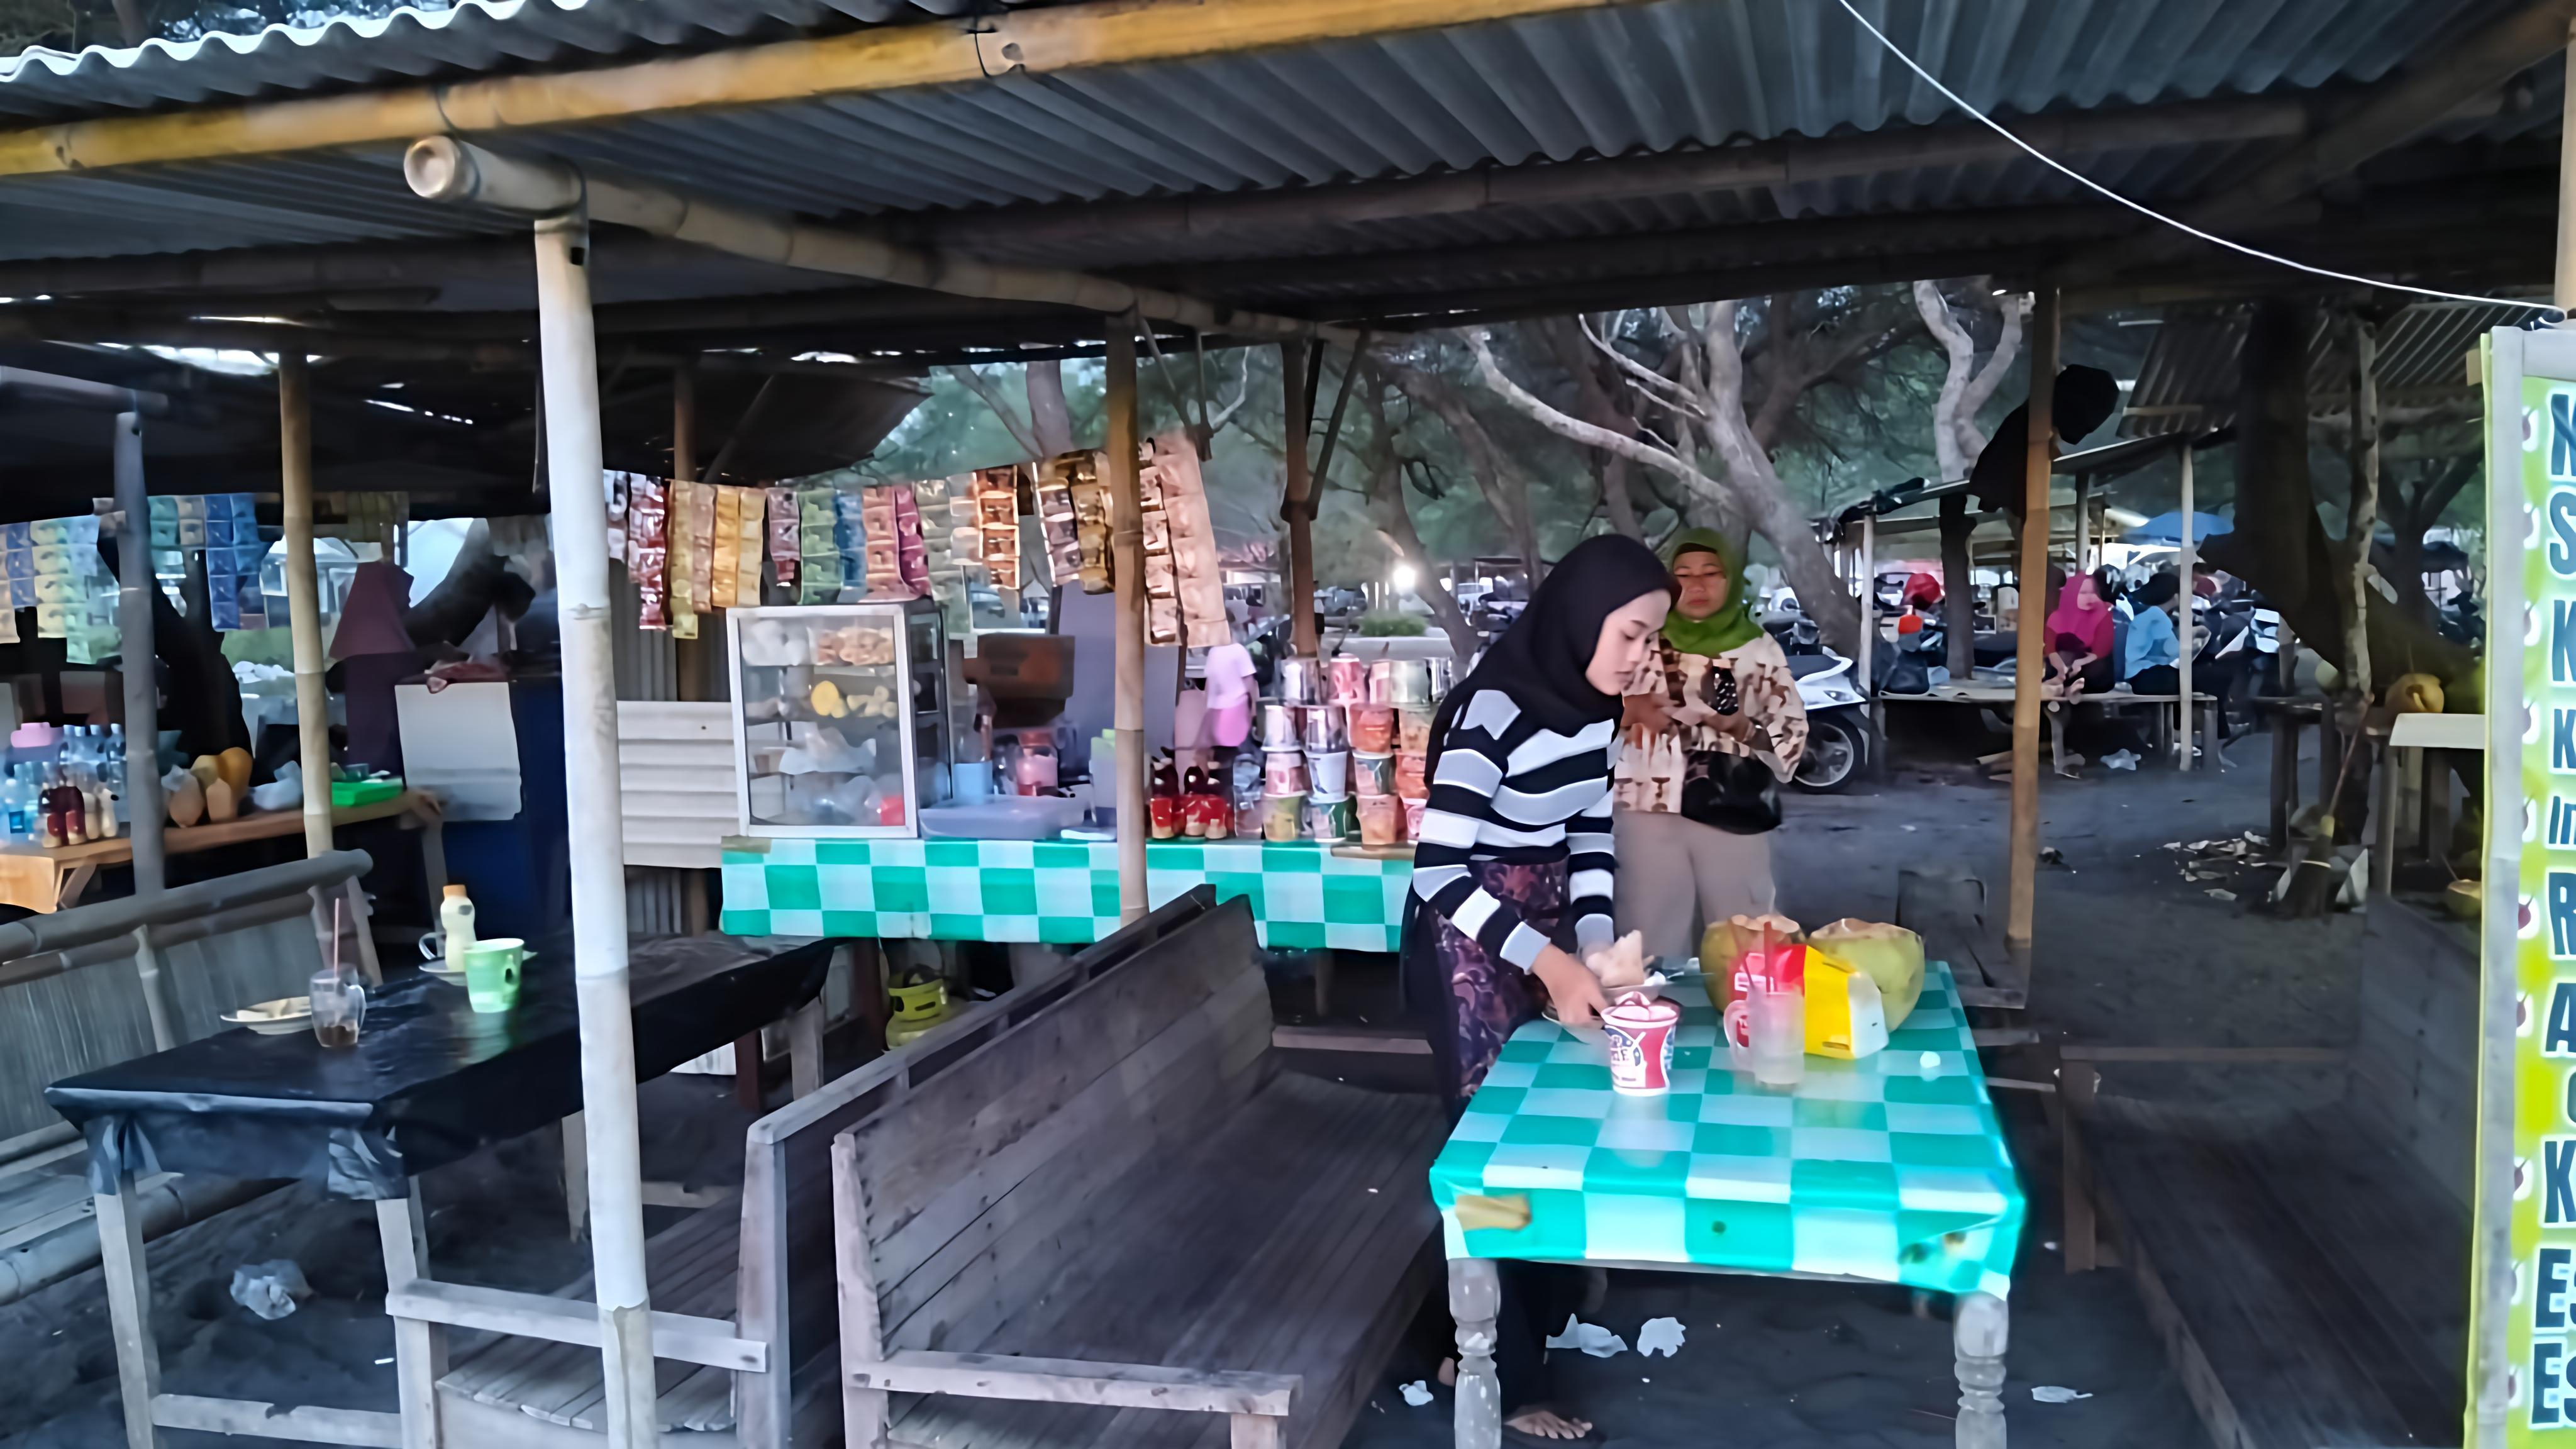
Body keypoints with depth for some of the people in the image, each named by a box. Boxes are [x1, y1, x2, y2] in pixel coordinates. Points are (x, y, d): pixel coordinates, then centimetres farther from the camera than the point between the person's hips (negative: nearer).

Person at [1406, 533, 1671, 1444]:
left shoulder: (1593, 705, 0)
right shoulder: (1492, 709, -26)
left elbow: (1589, 838, 8)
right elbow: (1439, 871, -29)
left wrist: (1594, 947, -5)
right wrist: (1550, 961, -33)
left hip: (1549, 936, 8)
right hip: (1470, 945, -8)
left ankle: (1509, 1339, 35)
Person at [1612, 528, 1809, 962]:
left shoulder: (1759, 649, 5)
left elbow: (1793, 735, 3)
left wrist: (1741, 728, -12)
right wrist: (1629, 711, -12)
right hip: (1649, 815, 0)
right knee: (1654, 948, 5)